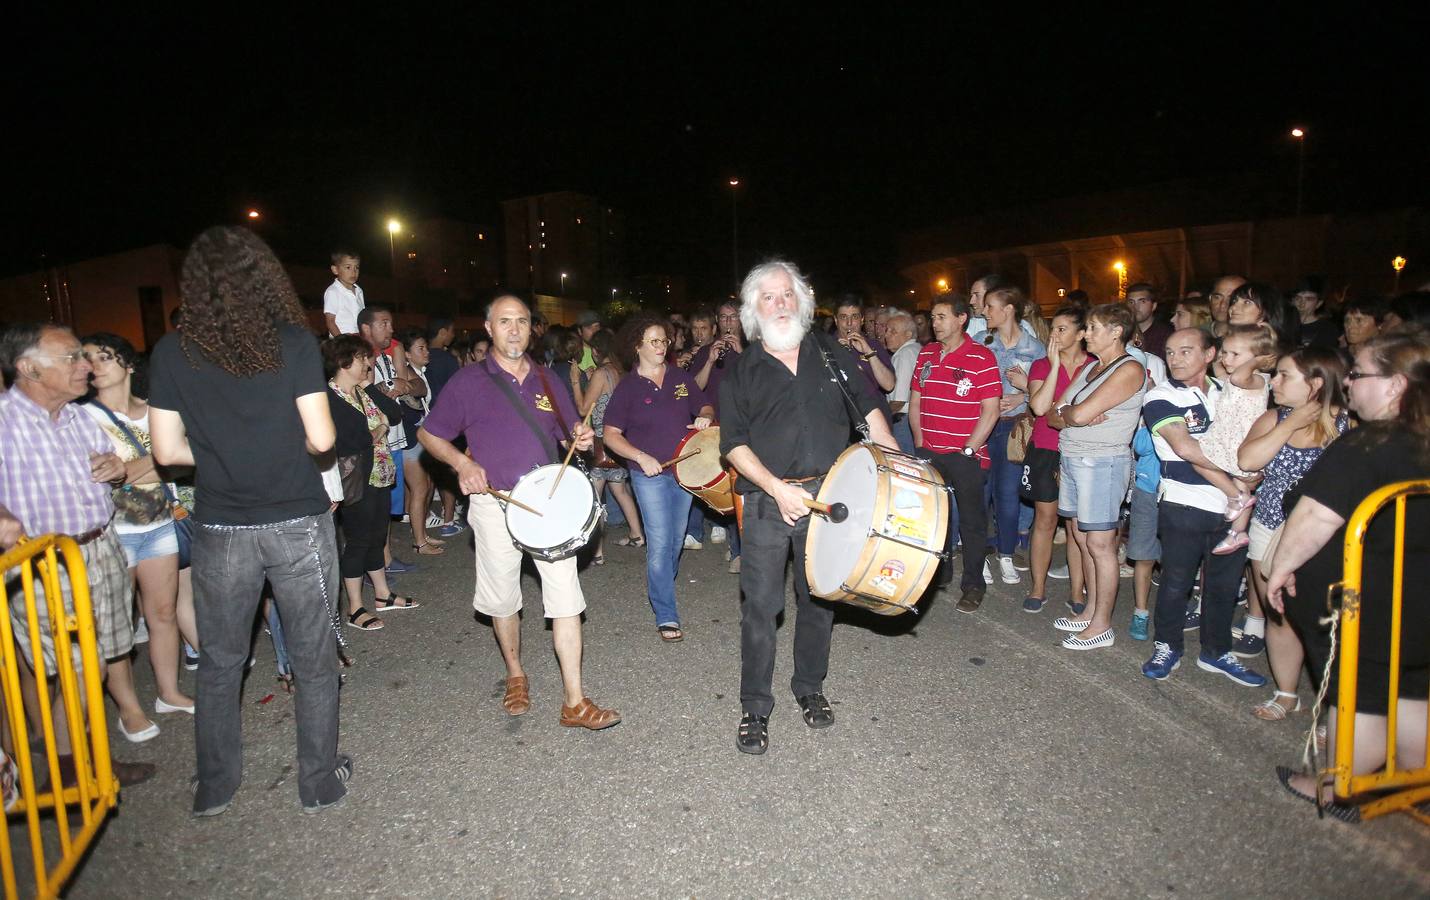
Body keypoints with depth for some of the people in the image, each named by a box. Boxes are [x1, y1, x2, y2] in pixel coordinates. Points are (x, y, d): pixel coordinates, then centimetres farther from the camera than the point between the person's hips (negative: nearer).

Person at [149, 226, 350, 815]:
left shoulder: (172, 353, -2)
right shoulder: (294, 342, -8)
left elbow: (168, 450, -2)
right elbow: (321, 439, -11)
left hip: (221, 530, 2)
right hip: (298, 523, -2)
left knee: (219, 663, 19)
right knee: (314, 660, 12)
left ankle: (214, 788, 34)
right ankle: (319, 784, 25)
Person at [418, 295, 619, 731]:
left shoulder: (546, 380, 10)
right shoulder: (468, 381, -1)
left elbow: (569, 431, 18)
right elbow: (429, 434, 5)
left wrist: (581, 437, -5)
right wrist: (462, 463, -13)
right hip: (496, 504, -2)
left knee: (566, 597, -5)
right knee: (503, 600, 12)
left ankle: (574, 702, 0)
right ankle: (516, 676, 37)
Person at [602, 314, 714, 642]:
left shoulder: (681, 377, 5)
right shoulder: (627, 387, -6)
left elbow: (705, 408, 14)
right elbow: (611, 435, -7)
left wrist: (705, 417, -10)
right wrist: (641, 457, -20)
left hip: (685, 469, 5)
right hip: (649, 475, -4)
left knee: (677, 538, 16)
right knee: (659, 543, -7)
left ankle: (662, 585, 41)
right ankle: (666, 616, 0)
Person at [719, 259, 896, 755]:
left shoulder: (832, 356, 9)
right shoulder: (741, 371, 2)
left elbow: (869, 412, 11)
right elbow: (734, 444, -4)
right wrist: (778, 488, -17)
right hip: (767, 503, -2)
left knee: (819, 597, 13)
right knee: (761, 604, -2)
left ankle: (810, 688, 32)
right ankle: (755, 708, 13)